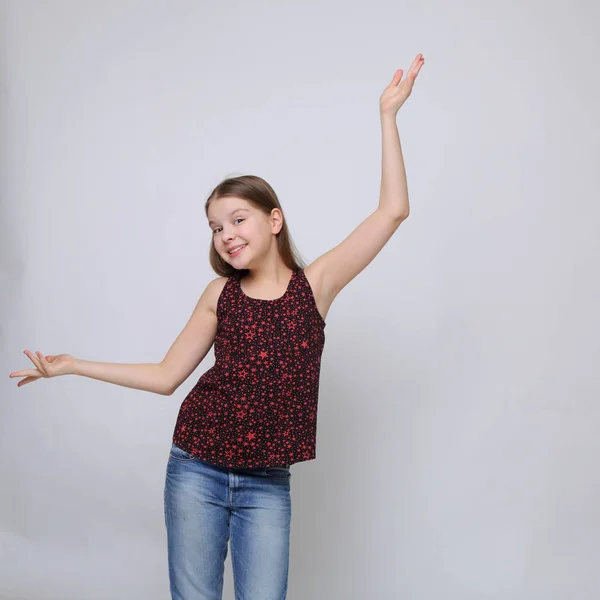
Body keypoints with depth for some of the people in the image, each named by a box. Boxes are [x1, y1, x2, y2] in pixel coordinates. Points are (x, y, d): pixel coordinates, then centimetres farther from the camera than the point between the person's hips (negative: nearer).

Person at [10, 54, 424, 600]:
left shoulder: (314, 285, -3)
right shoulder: (220, 295, 2)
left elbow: (393, 211, -8)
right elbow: (167, 376, 8)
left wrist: (388, 115, -8)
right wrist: (73, 365, 8)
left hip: (266, 486, -1)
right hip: (196, 472, 2)